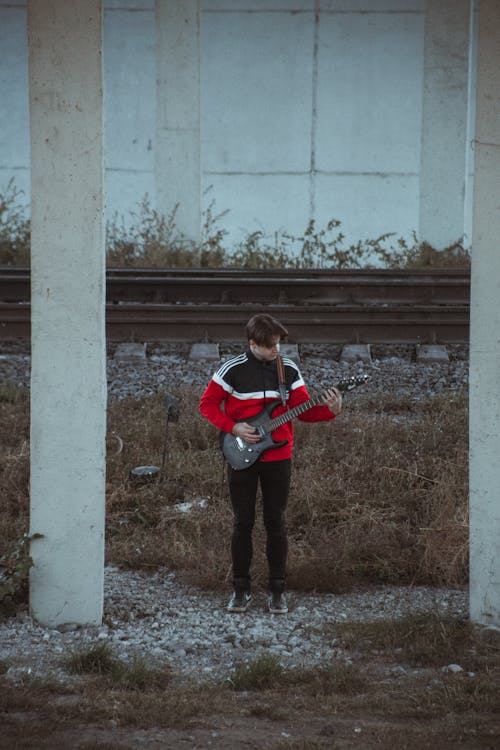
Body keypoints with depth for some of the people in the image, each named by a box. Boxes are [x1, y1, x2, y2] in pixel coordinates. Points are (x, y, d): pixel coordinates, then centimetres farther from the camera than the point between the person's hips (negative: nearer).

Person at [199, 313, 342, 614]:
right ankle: (241, 588, 13)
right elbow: (208, 404, 0)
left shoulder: (289, 370, 1)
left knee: (276, 522, 4)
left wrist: (330, 410, -14)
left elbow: (303, 409, 5)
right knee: (243, 523, 3)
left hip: (278, 456, 2)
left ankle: (278, 590, 12)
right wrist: (233, 427, -13)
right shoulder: (233, 369, -7)